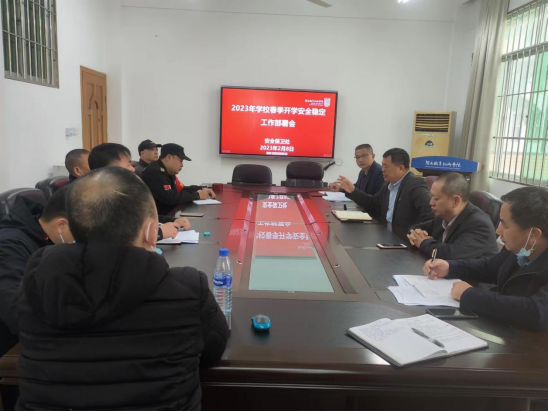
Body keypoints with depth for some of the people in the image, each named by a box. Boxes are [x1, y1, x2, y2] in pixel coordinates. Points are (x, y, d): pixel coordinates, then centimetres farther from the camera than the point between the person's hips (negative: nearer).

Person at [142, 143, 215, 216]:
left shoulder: (168, 172, 10)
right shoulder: (155, 172, -19)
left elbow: (182, 190, 17)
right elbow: (170, 198, -25)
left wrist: (202, 190, 1)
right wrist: (197, 195, -16)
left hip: (169, 213, 9)